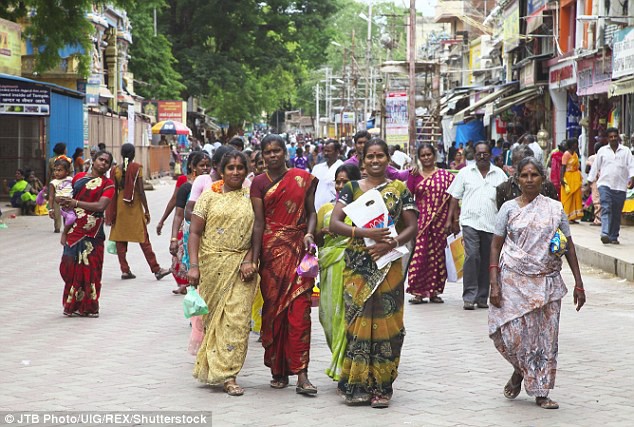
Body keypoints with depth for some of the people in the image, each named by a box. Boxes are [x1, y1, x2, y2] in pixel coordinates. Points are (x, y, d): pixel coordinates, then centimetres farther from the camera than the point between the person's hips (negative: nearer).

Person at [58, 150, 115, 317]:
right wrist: (65, 231, 11)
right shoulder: (78, 177, 12)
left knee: (90, 269, -2)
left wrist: (76, 202, -22)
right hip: (74, 230, 3)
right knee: (70, 267, 2)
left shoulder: (107, 184, 1)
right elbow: (69, 205, 15)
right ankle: (71, 305, 13)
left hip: (92, 233, -3)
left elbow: (100, 206, -16)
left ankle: (89, 307, 6)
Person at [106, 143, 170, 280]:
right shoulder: (136, 168, -7)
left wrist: (111, 214, 8)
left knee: (121, 240, 8)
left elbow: (113, 192, 2)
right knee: (144, 240, 1)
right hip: (135, 207, -3)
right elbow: (141, 190, -10)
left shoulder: (115, 170, 1)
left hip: (120, 207, 3)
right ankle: (156, 270, 4)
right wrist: (146, 210, -4)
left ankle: (125, 270, 6)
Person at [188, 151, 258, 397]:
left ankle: (227, 375, -8)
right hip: (212, 265, 0)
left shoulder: (252, 198, 8)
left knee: (237, 319, -9)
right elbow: (195, 232, 2)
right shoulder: (209, 197, 5)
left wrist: (249, 260, -9)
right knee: (213, 317, 6)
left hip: (241, 266, 0)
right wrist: (193, 265, -8)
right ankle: (222, 372, 21)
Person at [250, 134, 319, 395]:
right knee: (273, 309, 4)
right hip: (272, 249, 0)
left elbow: (311, 211, 10)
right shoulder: (259, 183, 4)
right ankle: (278, 370, 15)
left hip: (299, 248, 0)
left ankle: (301, 374, -11)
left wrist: (309, 234, -10)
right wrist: (254, 258, -8)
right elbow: (259, 222, -1)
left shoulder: (303, 179, 7)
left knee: (299, 310, -8)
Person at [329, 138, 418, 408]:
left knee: (385, 323, -1)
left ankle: (381, 387, 5)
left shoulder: (399, 190, 8)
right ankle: (356, 385, 4)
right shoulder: (351, 189, 6)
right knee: (358, 322, -3)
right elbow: (334, 223, -4)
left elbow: (412, 227, 4)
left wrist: (391, 243, -15)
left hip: (388, 266, 0)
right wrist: (366, 233, -17)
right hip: (357, 266, 0)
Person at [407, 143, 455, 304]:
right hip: (420, 220, -1)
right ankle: (418, 292, -2)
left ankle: (434, 291, 14)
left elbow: (451, 198, 2)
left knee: (436, 254, 5)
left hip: (439, 222, 1)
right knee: (418, 254, -7)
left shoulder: (445, 175, 4)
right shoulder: (415, 175, 5)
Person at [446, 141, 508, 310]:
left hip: (492, 224, 2)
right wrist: (449, 219, 3)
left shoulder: (499, 174, 10)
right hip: (470, 222, -2)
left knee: (487, 261, 7)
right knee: (472, 256, -15)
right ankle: (469, 297, -12)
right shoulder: (465, 173, 7)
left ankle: (482, 297, 15)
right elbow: (455, 197, 9)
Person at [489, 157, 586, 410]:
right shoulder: (509, 208, 2)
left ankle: (540, 391, 12)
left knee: (546, 338, 1)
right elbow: (495, 246, 1)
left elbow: (569, 247, 8)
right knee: (510, 334, -9)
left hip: (546, 282, 1)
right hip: (514, 281, -1)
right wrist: (494, 283, -8)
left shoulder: (555, 209, 5)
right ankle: (520, 370, 22)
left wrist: (578, 283, 3)